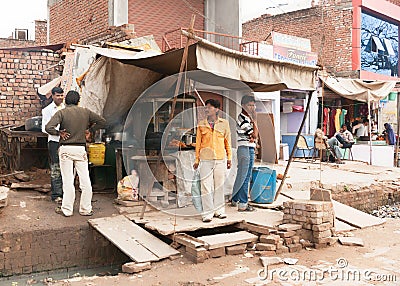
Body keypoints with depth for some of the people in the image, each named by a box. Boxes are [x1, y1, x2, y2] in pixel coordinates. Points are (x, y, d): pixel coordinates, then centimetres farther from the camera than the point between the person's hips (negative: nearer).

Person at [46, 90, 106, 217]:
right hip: (80, 149, 2)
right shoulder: (85, 112, 5)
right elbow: (102, 122, 12)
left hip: (66, 149, -2)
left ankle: (67, 210, 12)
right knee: (85, 181, 7)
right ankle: (86, 209, 13)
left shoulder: (61, 113, -3)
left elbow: (48, 127, -16)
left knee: (68, 181, 4)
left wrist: (59, 132, 0)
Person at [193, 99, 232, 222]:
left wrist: (229, 158, 9)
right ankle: (207, 213, 4)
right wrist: (197, 159, 7)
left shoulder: (224, 123, 6)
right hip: (205, 159, 0)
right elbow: (198, 142, 9)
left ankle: (219, 210, 21)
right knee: (206, 186, -3)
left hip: (220, 159, 1)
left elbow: (227, 141, 10)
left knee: (219, 185, 8)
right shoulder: (201, 124, 7)